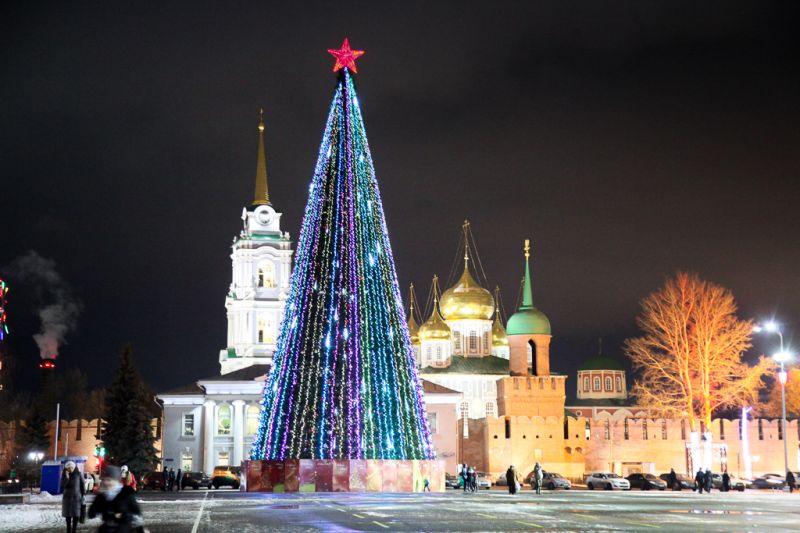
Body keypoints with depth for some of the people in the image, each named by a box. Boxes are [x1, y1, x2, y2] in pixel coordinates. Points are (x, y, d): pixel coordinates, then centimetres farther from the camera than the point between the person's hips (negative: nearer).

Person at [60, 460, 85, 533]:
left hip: (77, 496, -1)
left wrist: (83, 494, -2)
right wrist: (67, 477, -22)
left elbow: (82, 485, 0)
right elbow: (62, 485, -10)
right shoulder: (64, 475, -2)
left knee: (76, 515, -5)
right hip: (67, 497, 1)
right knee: (68, 515, 3)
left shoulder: (78, 474, -6)